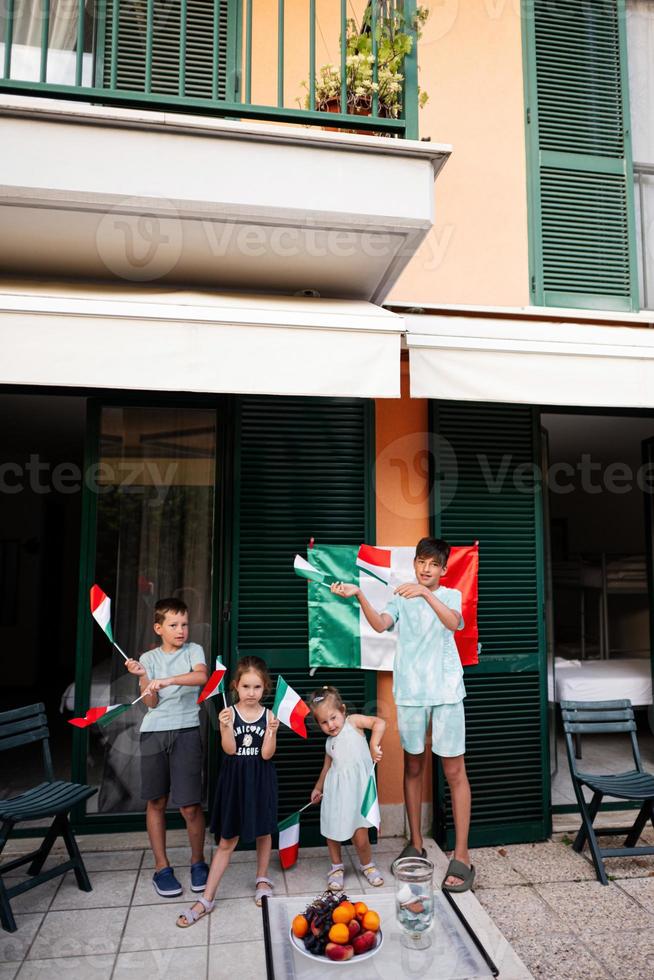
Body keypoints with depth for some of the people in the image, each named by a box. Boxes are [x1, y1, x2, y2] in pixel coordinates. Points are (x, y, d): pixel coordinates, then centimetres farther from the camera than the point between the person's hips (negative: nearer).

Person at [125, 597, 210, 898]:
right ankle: (161, 868, 24)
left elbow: (201, 676, -17)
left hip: (186, 731, -2)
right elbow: (151, 702, 0)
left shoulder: (193, 650, 4)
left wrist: (166, 680, -25)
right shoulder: (149, 658, 7)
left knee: (190, 805, -2)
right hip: (154, 732, 2)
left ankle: (198, 862, 20)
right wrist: (142, 676, -16)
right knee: (156, 802, 9)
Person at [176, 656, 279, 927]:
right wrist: (228, 727, -31)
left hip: (261, 780, 1)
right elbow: (230, 750, -16)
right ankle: (206, 899, 15)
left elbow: (266, 754, -12)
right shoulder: (228, 714, -9)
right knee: (226, 841, 6)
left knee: (263, 833, 17)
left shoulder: (269, 715, -8)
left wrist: (272, 731, -27)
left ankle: (262, 879, 41)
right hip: (234, 780, 0)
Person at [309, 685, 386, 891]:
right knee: (332, 832, 11)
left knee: (360, 837, -3)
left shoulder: (353, 722, -3)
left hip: (357, 789, -5)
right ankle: (337, 867, 36)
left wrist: (373, 746, -22)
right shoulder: (330, 743, 12)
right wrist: (318, 788, 31)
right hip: (336, 790, 5)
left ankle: (367, 865, 26)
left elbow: (379, 723, -15)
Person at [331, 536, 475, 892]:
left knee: (454, 770, 0)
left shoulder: (450, 595, 5)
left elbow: (454, 622, -18)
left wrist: (426, 593, -32)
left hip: (446, 691, -2)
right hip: (409, 692, 2)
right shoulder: (401, 597, 7)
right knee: (412, 766, 12)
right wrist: (359, 595, -27)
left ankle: (461, 856, 9)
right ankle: (416, 844, 26)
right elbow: (380, 624, -11)